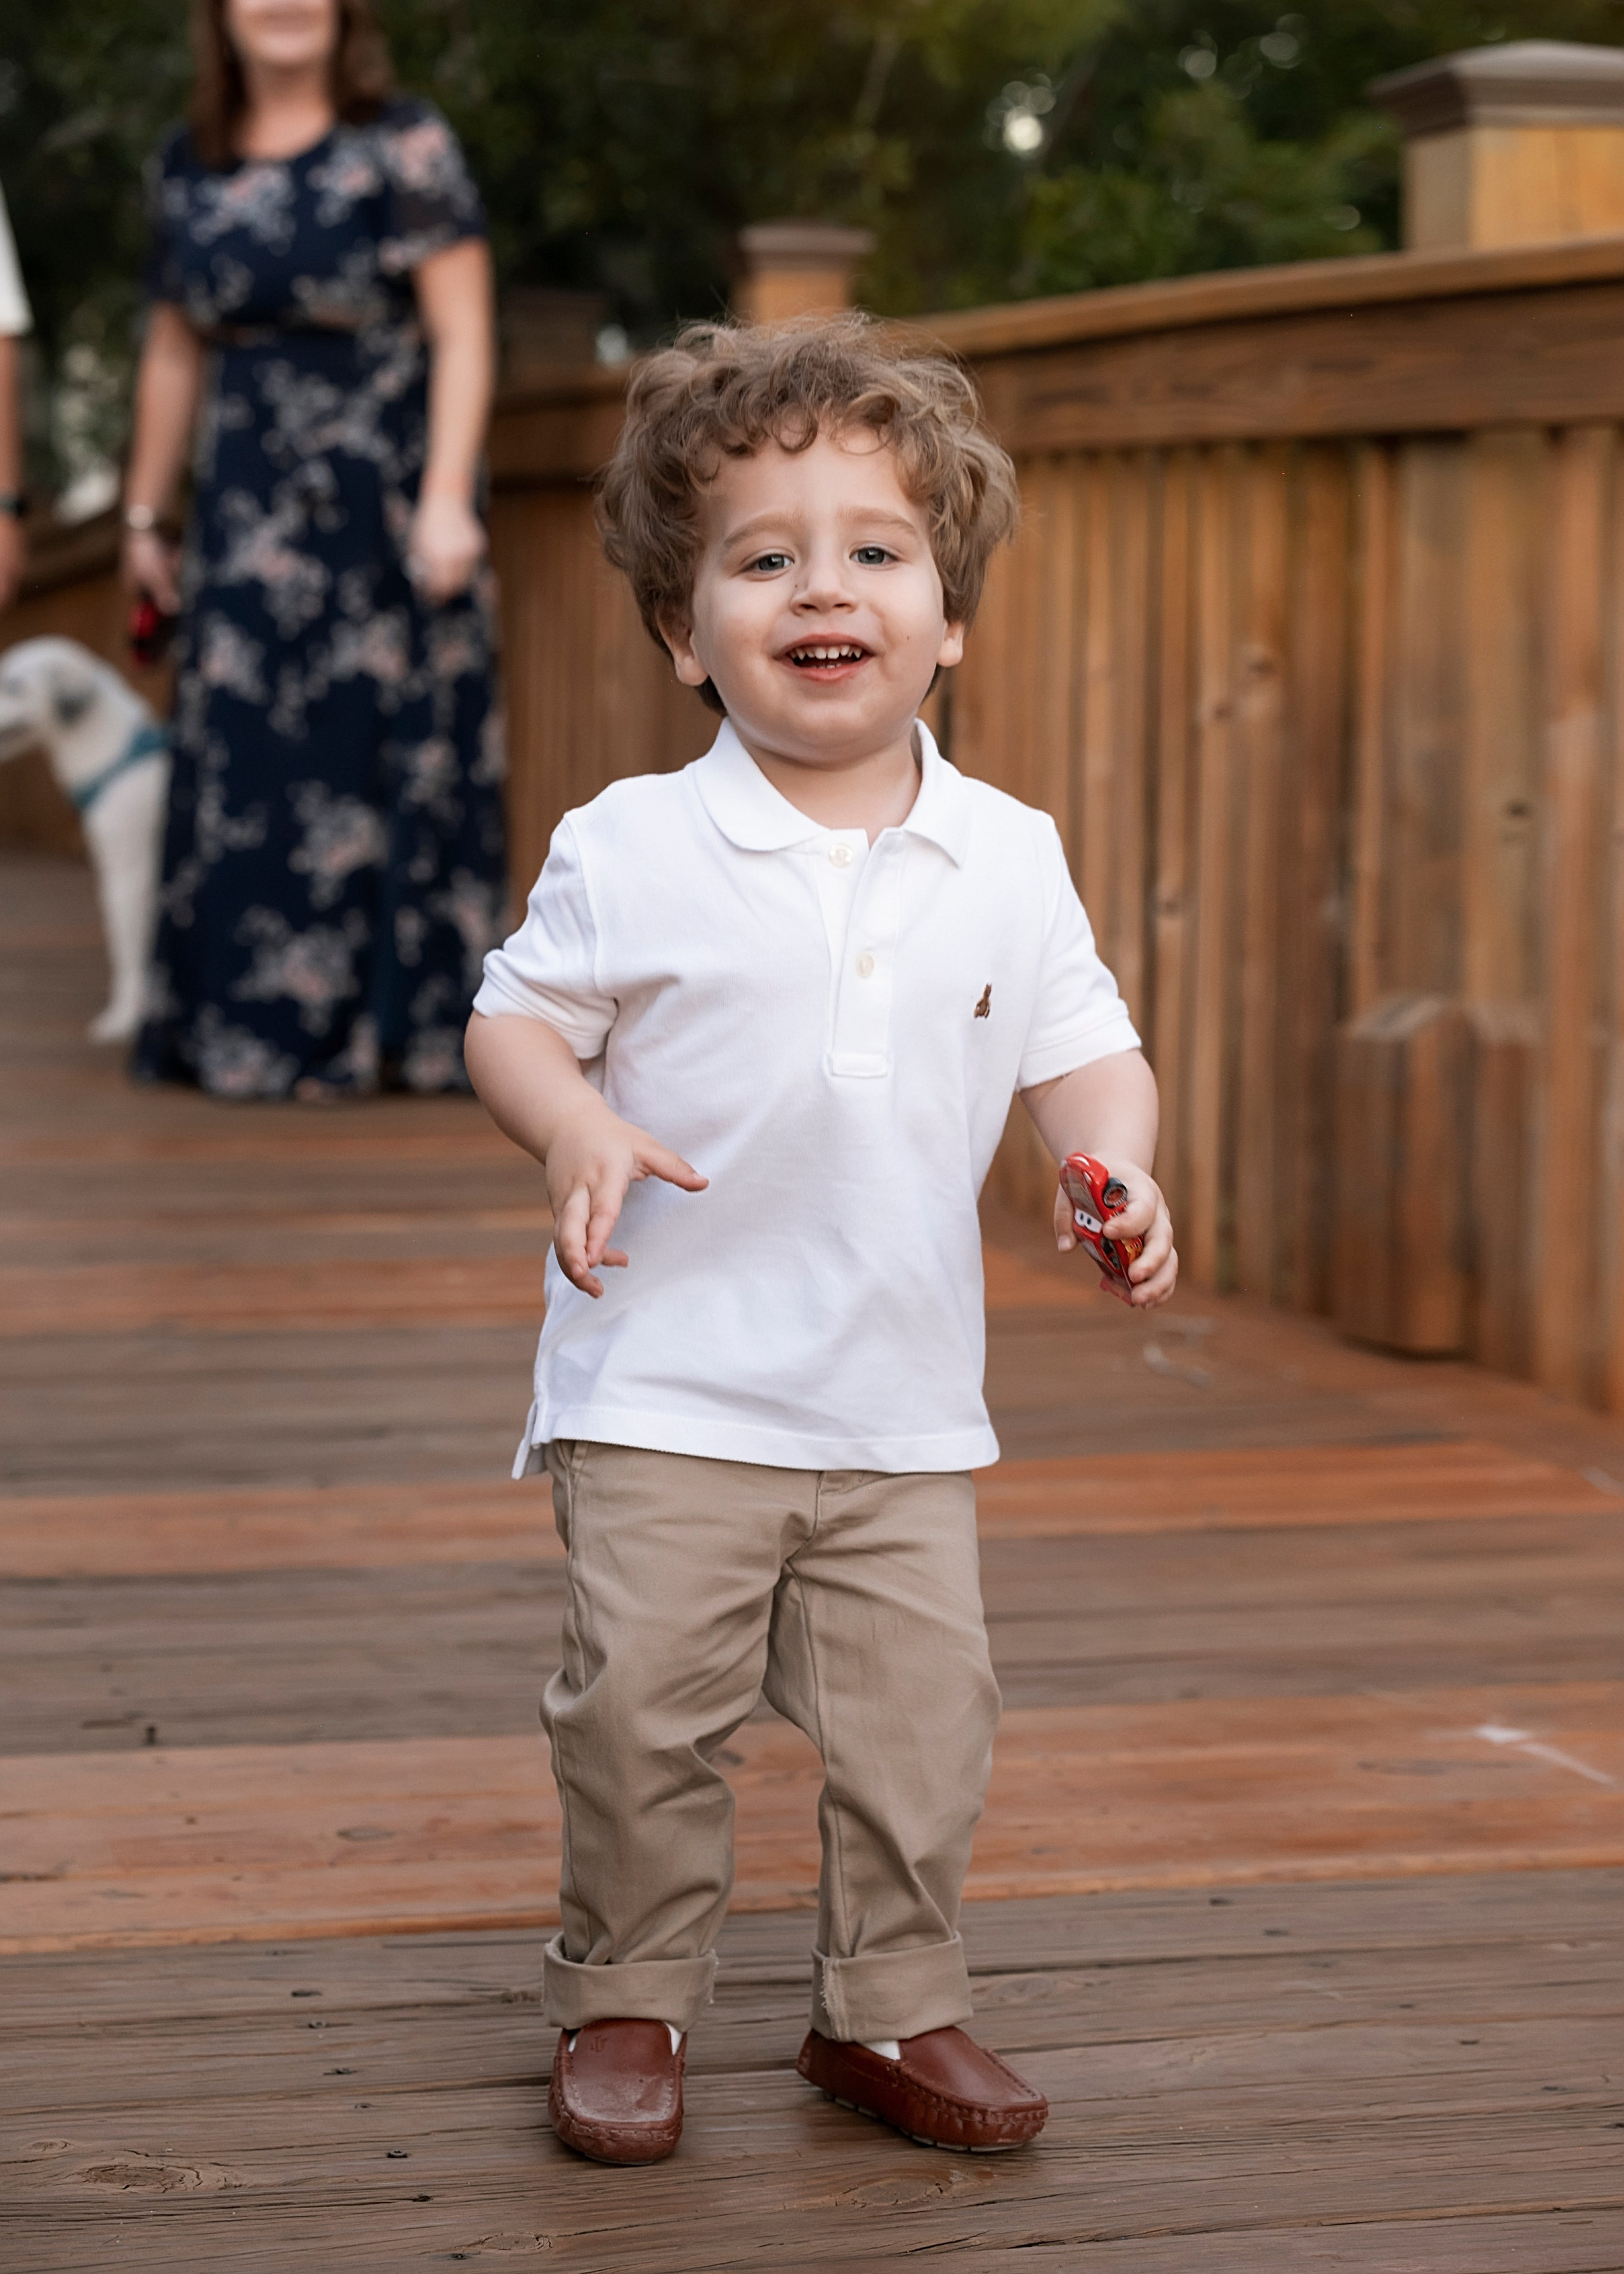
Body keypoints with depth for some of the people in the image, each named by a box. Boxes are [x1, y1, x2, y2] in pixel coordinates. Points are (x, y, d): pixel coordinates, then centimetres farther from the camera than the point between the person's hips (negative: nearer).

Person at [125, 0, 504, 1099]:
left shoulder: (405, 145, -5)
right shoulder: (190, 166, 9)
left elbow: (464, 336, -9)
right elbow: (174, 355, 15)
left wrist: (447, 499, -18)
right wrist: (145, 514, 14)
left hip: (389, 502, -4)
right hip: (252, 509, 4)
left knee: (392, 751, -2)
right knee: (247, 767, 3)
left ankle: (409, 1022, 5)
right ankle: (259, 1020, 10)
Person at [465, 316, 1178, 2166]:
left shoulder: (1005, 858, 2)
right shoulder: (631, 851, -6)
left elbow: (1081, 1049, 9)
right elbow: (515, 1019, 0)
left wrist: (1118, 1166, -12)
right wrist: (577, 1131, -20)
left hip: (904, 1394, 3)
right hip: (668, 1386, -3)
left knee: (922, 1716, 6)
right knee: (640, 1702, -3)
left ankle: (890, 2011, 24)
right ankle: (624, 2001, 18)